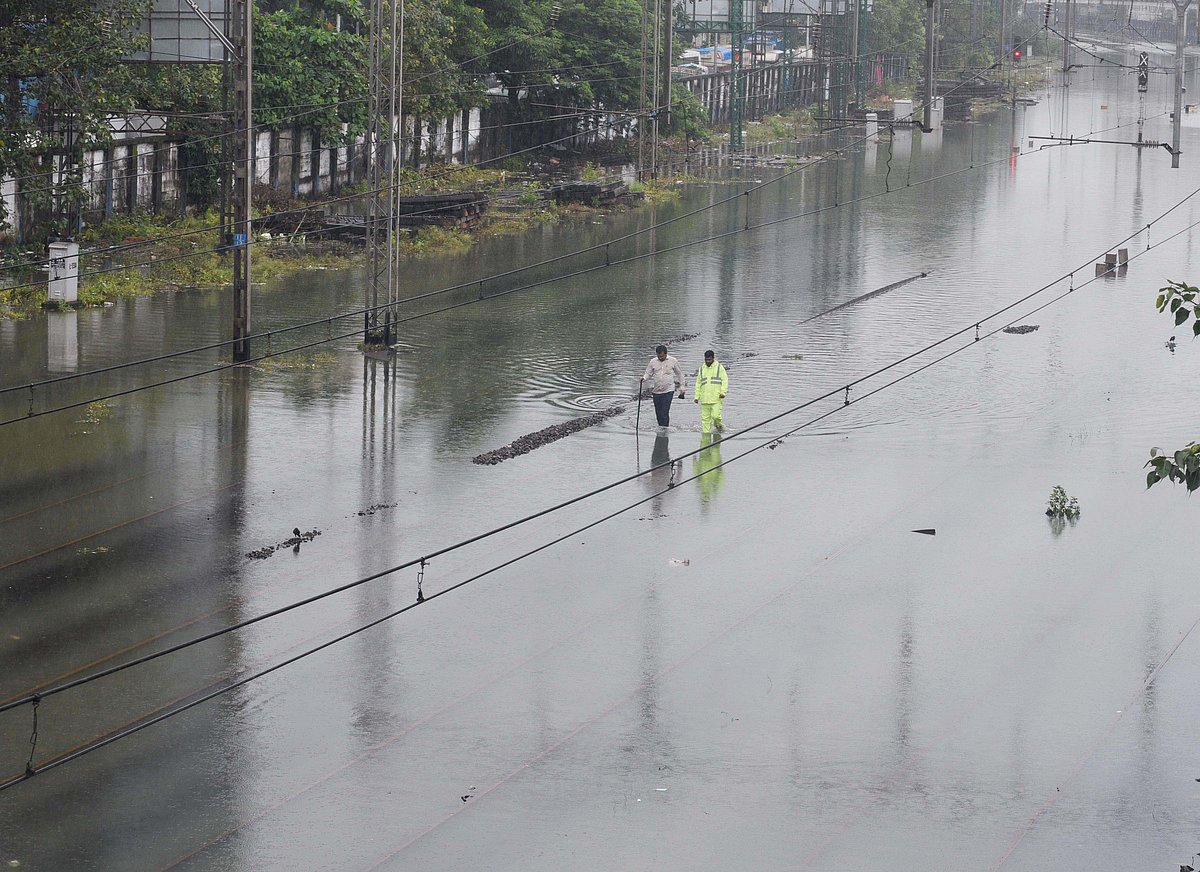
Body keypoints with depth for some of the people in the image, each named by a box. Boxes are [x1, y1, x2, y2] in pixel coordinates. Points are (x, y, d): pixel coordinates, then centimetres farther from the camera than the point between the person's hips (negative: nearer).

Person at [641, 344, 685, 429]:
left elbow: (679, 374, 10)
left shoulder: (673, 361, 1)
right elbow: (648, 373, 9)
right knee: (658, 413, 7)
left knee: (664, 413, -13)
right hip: (656, 391, 4)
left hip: (668, 391, -4)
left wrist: (681, 387, 11)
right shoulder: (653, 362, 5)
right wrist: (644, 378, -14)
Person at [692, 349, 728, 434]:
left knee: (715, 416, -13)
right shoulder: (702, 369, 15)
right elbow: (698, 383, 19)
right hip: (705, 399, 4)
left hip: (716, 398, -4)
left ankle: (719, 425, 17)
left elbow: (725, 380, 0)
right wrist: (697, 396, 13)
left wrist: (723, 392, -14)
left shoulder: (719, 367, 3)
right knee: (705, 418, 1)